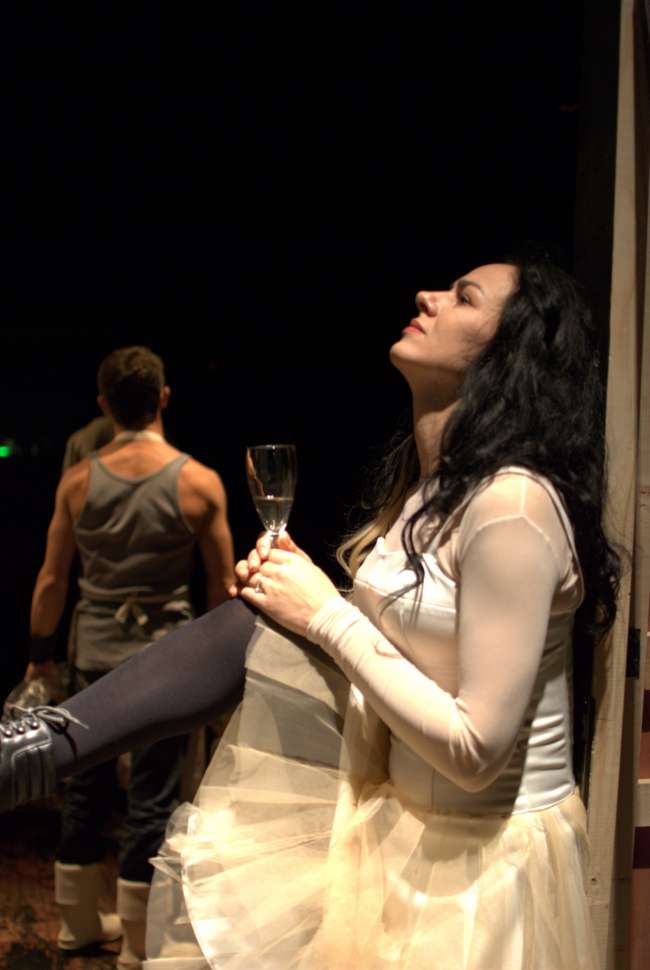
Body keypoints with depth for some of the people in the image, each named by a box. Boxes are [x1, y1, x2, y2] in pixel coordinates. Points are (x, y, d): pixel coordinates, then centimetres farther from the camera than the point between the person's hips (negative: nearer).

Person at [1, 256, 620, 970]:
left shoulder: (513, 503, -23)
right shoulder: (424, 482, 4)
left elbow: (473, 749, -25)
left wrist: (328, 616, -18)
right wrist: (295, 595, -4)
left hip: (485, 856, -7)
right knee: (259, 623, -3)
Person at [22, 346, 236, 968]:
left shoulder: (77, 480, -3)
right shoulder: (199, 482, -9)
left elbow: (51, 579, 2)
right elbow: (222, 586, -4)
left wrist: (39, 653, 14)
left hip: (94, 651, 3)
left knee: (86, 784, 16)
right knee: (152, 796, 6)